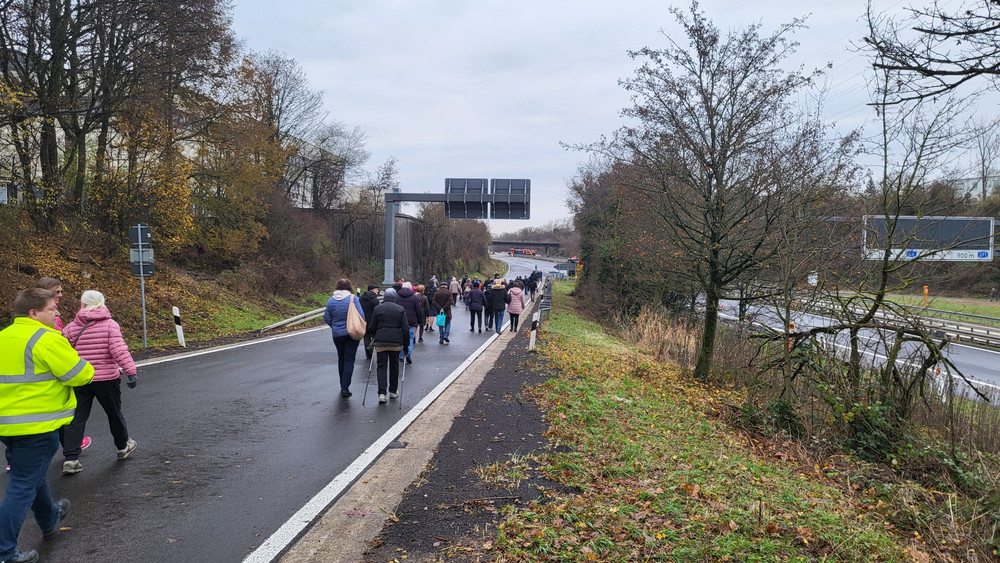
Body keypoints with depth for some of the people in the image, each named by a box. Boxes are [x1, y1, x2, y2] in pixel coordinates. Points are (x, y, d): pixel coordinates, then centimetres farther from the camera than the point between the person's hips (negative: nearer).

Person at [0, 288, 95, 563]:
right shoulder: (48, 339, -18)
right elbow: (82, 374, -18)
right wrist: (73, 359, 2)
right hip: (37, 426, -9)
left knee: (32, 475, 26)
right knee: (23, 486, -2)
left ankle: (49, 519, 46)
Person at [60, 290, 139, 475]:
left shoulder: (71, 328, 0)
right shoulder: (110, 325, -8)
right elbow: (119, 350, -18)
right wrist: (131, 371, -19)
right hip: (106, 379, -1)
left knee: (76, 419, 6)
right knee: (114, 413, 16)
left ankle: (70, 459, 0)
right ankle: (123, 446, 33)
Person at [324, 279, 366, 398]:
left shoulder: (331, 300, 0)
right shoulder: (353, 298, -10)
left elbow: (327, 318, 5)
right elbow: (361, 316, -12)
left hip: (337, 334, 3)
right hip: (352, 334, -3)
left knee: (341, 359, 18)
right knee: (349, 360, 0)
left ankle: (343, 386, 27)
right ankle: (345, 388, -8)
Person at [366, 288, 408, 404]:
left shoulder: (377, 309, 1)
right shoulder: (401, 309, 2)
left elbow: (372, 327, 3)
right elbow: (405, 329, -1)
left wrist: (370, 336, 22)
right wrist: (406, 346, 6)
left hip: (380, 342, -1)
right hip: (396, 342, 1)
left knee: (381, 366, 3)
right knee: (394, 366, 16)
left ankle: (382, 393, -10)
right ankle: (393, 391, 26)